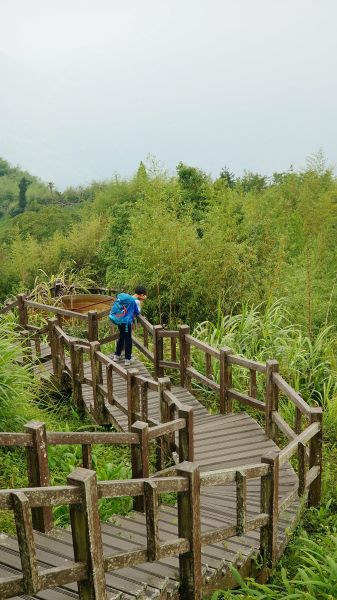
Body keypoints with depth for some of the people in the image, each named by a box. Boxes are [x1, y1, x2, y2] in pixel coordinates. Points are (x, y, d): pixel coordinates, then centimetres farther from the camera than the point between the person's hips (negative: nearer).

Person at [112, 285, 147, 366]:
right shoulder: (137, 301, -9)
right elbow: (138, 313, -2)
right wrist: (141, 302, 7)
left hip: (120, 320, 7)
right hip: (127, 322, -7)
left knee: (121, 337, 22)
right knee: (128, 340, 3)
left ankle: (116, 355, 30)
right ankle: (127, 359, 9)